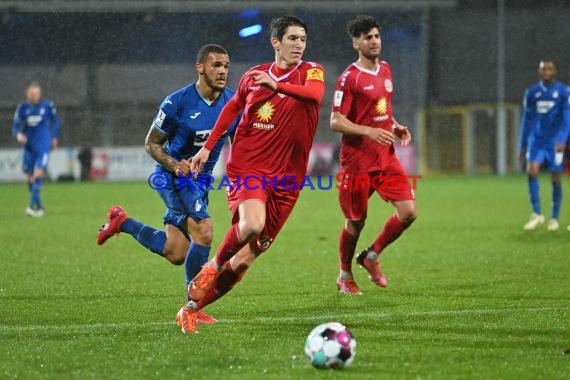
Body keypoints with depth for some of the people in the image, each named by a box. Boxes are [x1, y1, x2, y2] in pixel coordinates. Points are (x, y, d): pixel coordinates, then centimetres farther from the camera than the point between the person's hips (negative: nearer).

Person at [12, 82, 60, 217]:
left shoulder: (48, 105, -4)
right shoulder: (22, 107, 0)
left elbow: (55, 121, 12)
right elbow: (15, 126, -2)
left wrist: (54, 137, 15)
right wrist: (18, 134, -23)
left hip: (43, 146, -3)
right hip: (29, 147, 3)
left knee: (38, 173, -18)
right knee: (30, 177, 8)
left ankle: (32, 205, -22)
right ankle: (39, 206, 25)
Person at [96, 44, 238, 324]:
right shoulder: (178, 102, -16)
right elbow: (152, 144, -8)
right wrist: (174, 165, -25)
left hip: (201, 180, 6)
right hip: (173, 175, -6)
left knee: (176, 254, 7)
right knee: (203, 232, -24)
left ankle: (122, 222, 31)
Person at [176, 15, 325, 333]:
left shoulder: (311, 71, 2)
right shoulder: (254, 76, 8)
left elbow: (315, 94, -21)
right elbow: (233, 107, 26)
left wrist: (276, 84, -25)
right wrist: (209, 146, 24)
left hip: (286, 178, 1)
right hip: (248, 167, -1)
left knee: (244, 260, -1)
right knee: (251, 224, -32)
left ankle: (193, 307, 14)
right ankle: (214, 266, -4)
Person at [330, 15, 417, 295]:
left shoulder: (385, 70, 12)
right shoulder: (349, 78, -11)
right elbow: (336, 122, -14)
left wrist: (396, 127, 7)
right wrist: (369, 131, -25)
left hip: (386, 157, 6)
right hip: (357, 161, -6)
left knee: (408, 212, -6)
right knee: (356, 222, 3)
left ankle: (371, 256, 15)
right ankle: (345, 275, 25)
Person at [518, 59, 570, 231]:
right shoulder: (531, 93, 6)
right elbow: (526, 120, 13)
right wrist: (522, 146, 14)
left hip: (555, 142, -2)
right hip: (536, 140, 2)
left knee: (555, 179, 1)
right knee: (532, 171, -17)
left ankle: (554, 218, 14)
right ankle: (537, 214, -7)